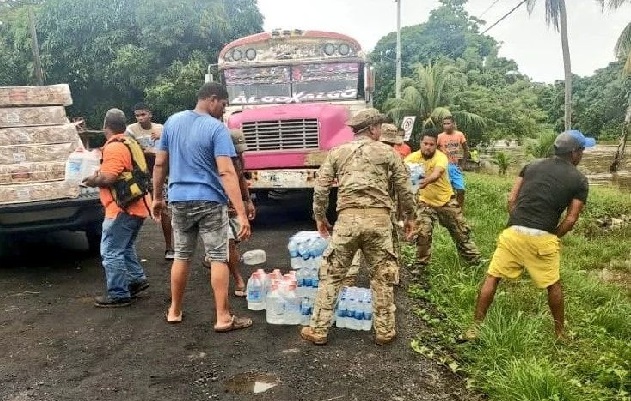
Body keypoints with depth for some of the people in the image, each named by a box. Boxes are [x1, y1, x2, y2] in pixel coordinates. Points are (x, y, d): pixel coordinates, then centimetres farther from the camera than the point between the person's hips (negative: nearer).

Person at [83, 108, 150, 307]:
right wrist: (99, 175, 17)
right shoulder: (130, 143, 14)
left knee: (111, 252, -2)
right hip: (137, 207, 10)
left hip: (122, 209, -10)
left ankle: (118, 295, 4)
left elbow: (108, 178, -23)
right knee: (125, 247, 24)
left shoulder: (113, 148, -16)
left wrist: (92, 180, -4)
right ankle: (137, 278, 27)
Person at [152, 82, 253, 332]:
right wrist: (242, 214, -25)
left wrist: (157, 197, 18)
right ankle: (223, 318, 6)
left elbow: (160, 164, 8)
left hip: (179, 200, 5)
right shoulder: (216, 128, -12)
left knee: (181, 256, 17)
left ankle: (174, 311, 28)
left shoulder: (172, 122, 5)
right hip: (210, 201, -5)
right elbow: (226, 173, -22)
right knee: (218, 258, 2)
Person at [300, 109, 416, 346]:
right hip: (379, 219, 0)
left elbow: (320, 188, 7)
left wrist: (319, 217, 19)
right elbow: (404, 188, 11)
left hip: (347, 219, 1)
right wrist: (409, 216, 24)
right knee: (382, 277, 13)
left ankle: (318, 330, 14)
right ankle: (385, 331, 21)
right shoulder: (387, 152, 9)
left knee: (331, 276, 9)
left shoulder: (337, 152, 12)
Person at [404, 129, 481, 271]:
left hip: (446, 200, 0)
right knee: (423, 233, -13)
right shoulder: (413, 157, -14)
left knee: (461, 231, 11)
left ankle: (475, 259, 32)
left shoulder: (441, 157, -23)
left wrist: (425, 182, -65)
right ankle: (421, 265, 8)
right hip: (425, 202, 1)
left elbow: (436, 174, -44)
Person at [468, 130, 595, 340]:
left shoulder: (532, 166, 14)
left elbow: (511, 200, 9)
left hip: (513, 232, 2)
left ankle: (476, 328, 10)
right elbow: (571, 219, 0)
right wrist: (553, 236, 13)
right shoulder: (579, 180, 5)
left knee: (492, 278, 8)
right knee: (553, 285, 19)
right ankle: (560, 333, 33)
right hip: (542, 238, -2)